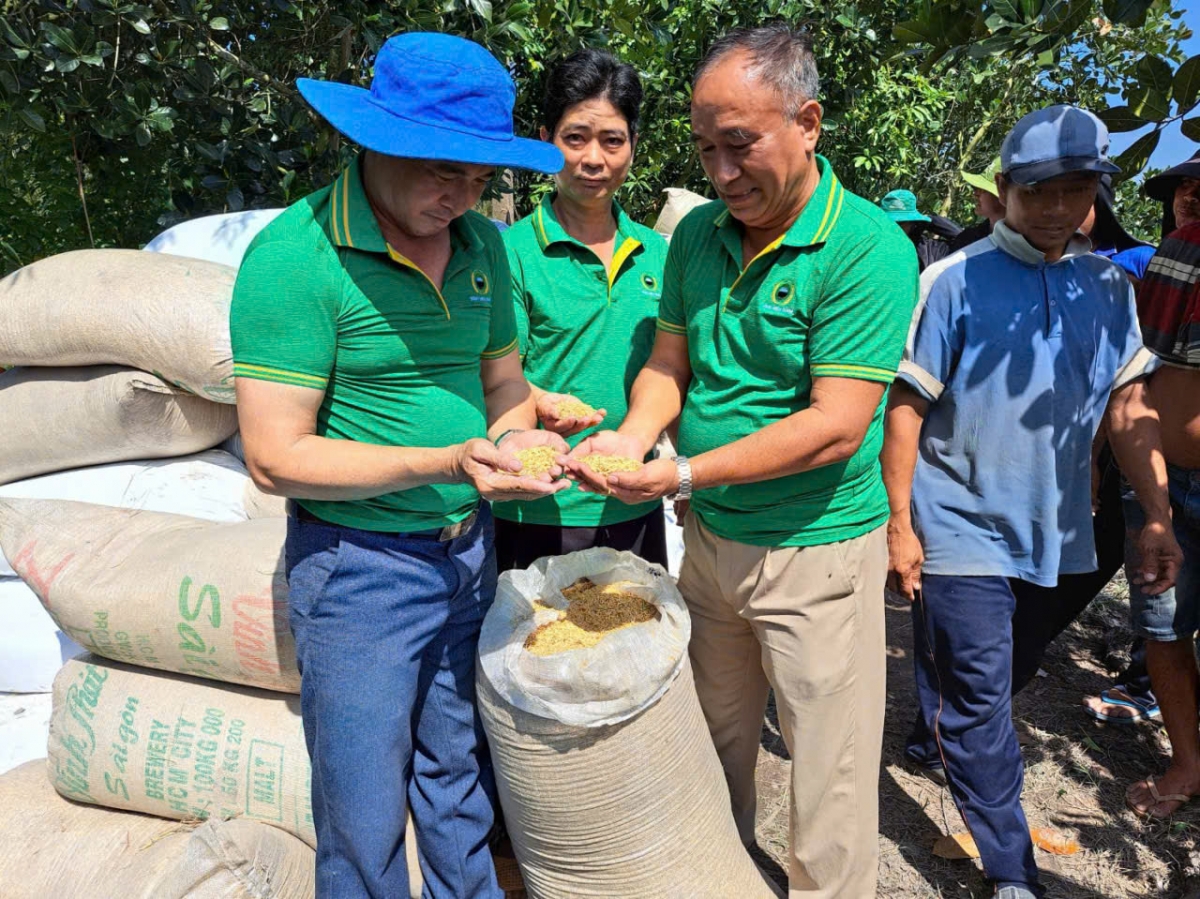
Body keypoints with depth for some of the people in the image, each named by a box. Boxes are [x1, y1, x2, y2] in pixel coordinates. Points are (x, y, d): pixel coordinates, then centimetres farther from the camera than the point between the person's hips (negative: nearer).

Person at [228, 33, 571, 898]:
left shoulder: (482, 243, 2)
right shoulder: (296, 254, -18)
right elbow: (276, 458, -19)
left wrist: (515, 435, -11)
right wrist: (444, 462, -26)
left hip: (469, 551, 6)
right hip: (360, 568, -5)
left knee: (459, 778, 23)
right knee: (364, 826, 10)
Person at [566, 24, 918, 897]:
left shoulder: (868, 249, -18)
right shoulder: (697, 233, 2)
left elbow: (837, 426, -23)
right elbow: (670, 360, 6)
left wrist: (685, 474, -27)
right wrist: (631, 437, -15)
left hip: (815, 551, -6)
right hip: (709, 537, 6)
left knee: (829, 773, 10)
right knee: (716, 741, 22)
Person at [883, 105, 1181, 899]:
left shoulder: (1110, 287, 7)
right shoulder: (954, 281, -8)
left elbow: (1130, 408, 10)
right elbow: (906, 405, -9)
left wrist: (1157, 515, 5)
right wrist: (898, 524, -12)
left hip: (1057, 533, 5)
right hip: (962, 530, -4)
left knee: (982, 694, 20)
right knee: (979, 700, 2)